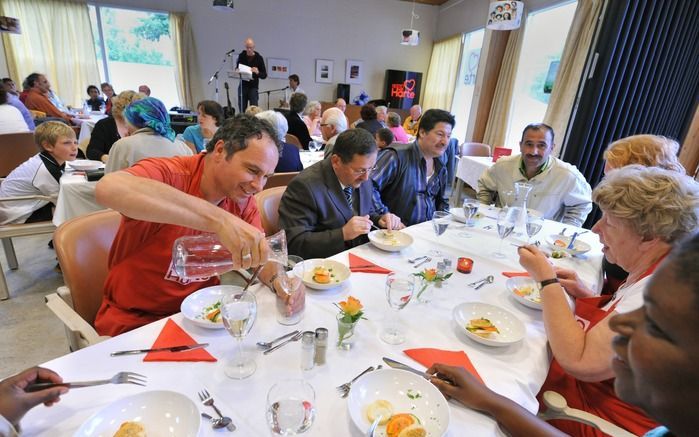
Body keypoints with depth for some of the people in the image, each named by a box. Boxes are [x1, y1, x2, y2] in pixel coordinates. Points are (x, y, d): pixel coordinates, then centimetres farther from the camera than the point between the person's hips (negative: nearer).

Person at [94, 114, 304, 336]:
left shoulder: (243, 200, -5)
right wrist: (219, 219, -49)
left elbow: (262, 258, -2)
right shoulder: (168, 174, -22)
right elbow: (108, 188, -43)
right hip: (135, 321, -4)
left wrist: (278, 280, -24)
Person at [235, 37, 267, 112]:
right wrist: (237, 71, -9)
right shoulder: (241, 56, 4)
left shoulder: (258, 58, -4)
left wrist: (257, 72, -25)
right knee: (242, 109, 3)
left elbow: (264, 75, -4)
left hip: (253, 87, -3)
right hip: (242, 86, 3)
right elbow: (237, 68, 14)